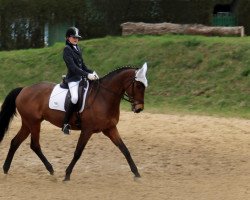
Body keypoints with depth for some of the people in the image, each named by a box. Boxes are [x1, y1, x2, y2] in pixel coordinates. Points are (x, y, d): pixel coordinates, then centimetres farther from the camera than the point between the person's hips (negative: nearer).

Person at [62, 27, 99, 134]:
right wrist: (87, 75, -25)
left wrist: (92, 72, 1)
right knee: (75, 98, -29)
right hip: (73, 78, -9)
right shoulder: (67, 50, -9)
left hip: (81, 77, 9)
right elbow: (73, 67, -19)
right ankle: (65, 124, -22)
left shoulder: (77, 48, 15)